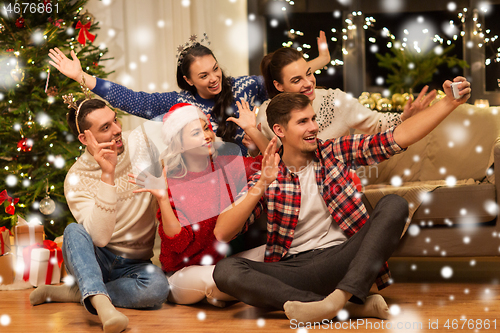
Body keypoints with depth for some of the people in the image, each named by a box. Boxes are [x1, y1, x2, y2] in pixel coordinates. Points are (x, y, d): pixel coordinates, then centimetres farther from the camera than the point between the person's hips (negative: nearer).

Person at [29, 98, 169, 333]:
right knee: (74, 231, -34)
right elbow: (100, 237, -29)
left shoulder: (141, 143, -6)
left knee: (157, 286, -33)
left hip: (135, 264, 1)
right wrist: (107, 174, -35)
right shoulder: (76, 180, -15)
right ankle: (101, 303, -53)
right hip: (93, 260, -1)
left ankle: (74, 293, -21)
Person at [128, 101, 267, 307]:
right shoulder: (172, 184, -14)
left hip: (222, 261, 5)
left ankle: (219, 294, -3)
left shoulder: (226, 166, 1)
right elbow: (177, 242, -22)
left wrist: (252, 130, -8)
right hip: (183, 273, -5)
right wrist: (162, 198, -33)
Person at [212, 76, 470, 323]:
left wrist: (449, 102, -8)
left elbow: (398, 137, 1)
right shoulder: (267, 177, 5)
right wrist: (263, 185, -17)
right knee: (225, 271, -29)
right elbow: (222, 233, -6)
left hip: (341, 258, 1)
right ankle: (354, 305, -34)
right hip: (294, 268, -1)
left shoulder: (336, 152, 9)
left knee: (393, 205, -20)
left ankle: (338, 298, -36)